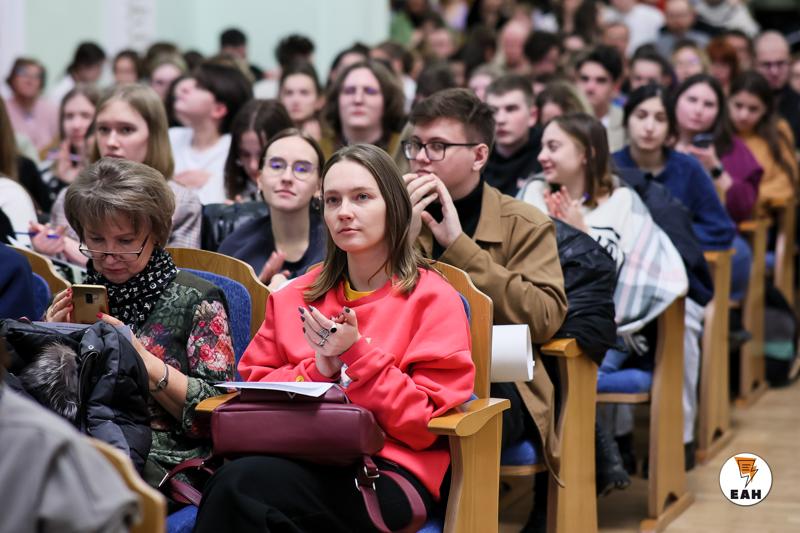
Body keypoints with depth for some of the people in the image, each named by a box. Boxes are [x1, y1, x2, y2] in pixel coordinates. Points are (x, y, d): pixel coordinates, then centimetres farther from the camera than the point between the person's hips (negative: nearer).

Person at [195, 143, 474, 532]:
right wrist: (319, 370, -4)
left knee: (240, 486, -32)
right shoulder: (296, 297, 18)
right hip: (304, 455, 4)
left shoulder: (433, 299, 3)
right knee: (234, 483, -34)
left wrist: (357, 356, -12)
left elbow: (425, 425, -3)